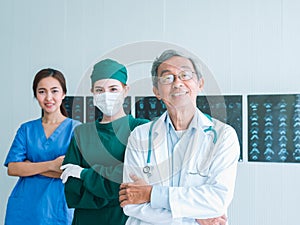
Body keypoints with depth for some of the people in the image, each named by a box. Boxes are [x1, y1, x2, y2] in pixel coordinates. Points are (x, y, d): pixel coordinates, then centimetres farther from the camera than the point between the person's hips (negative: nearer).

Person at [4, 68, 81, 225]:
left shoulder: (76, 128, -3)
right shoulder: (26, 129, 6)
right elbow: (12, 169, -5)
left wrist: (29, 165, -10)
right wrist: (52, 165, -17)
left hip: (56, 208, -3)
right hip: (23, 208, 3)